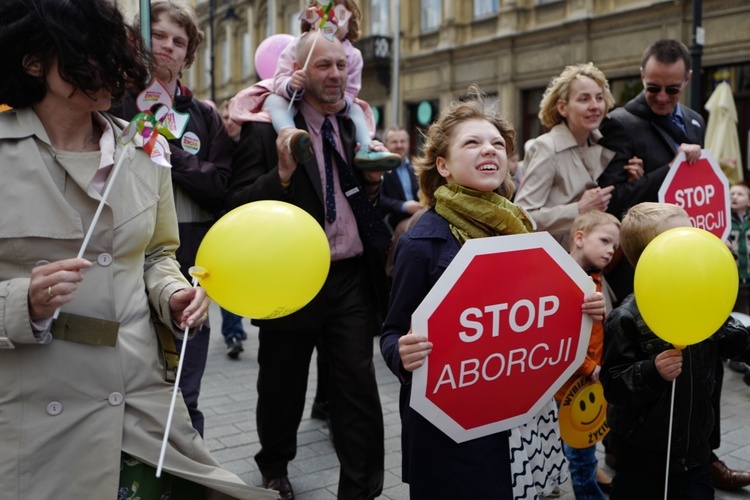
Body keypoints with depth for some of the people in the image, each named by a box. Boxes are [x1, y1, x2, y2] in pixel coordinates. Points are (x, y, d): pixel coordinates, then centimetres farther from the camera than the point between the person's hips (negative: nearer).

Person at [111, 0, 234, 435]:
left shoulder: (206, 117, 10)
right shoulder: (117, 106, 0)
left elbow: (221, 186, -3)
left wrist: (166, 153, -12)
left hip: (190, 269, 3)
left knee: (185, 398, 12)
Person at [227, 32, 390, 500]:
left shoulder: (355, 127, 9)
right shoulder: (267, 128, -6)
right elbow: (240, 206, -13)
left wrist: (374, 182, -5)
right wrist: (283, 173, -27)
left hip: (353, 280, 3)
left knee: (360, 389, 2)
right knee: (282, 390, 15)